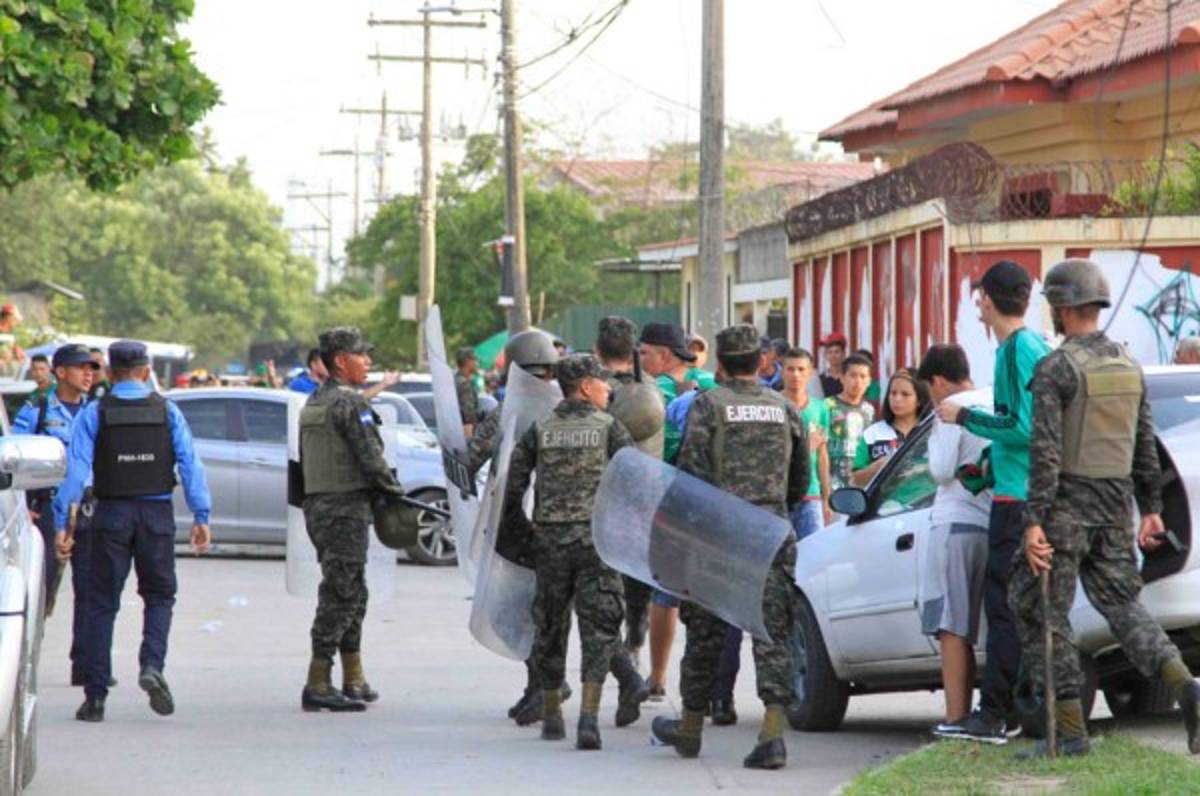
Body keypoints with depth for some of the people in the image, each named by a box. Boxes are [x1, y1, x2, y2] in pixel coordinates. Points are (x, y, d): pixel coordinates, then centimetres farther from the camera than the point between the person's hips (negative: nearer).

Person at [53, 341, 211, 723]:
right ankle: (152, 665, -12)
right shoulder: (167, 411, 3)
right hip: (157, 514, 0)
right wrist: (201, 516, -1)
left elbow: (75, 469, -8)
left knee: (102, 604, 6)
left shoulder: (94, 413, -1)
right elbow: (190, 464, -3)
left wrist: (61, 523, -8)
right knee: (159, 594, 14)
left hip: (111, 515, 0)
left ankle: (95, 696, 3)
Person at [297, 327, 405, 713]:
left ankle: (354, 681, 23)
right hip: (346, 507, -9)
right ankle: (317, 686, -9)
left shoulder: (313, 403, 14)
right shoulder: (349, 403, -14)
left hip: (317, 504, 9)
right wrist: (393, 488, 0)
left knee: (353, 594, 18)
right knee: (340, 594, -7)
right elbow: (371, 458, -18)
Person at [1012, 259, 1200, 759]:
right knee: (1119, 601, 12)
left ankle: (1069, 731, 0)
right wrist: (1151, 508, 20)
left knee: (1041, 610, 3)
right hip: (1116, 503, 7)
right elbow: (1145, 446, 14)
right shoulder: (1128, 367, 11)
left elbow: (1045, 450, -18)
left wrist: (1035, 521, -19)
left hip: (1068, 504, -7)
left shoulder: (1055, 369, -12)